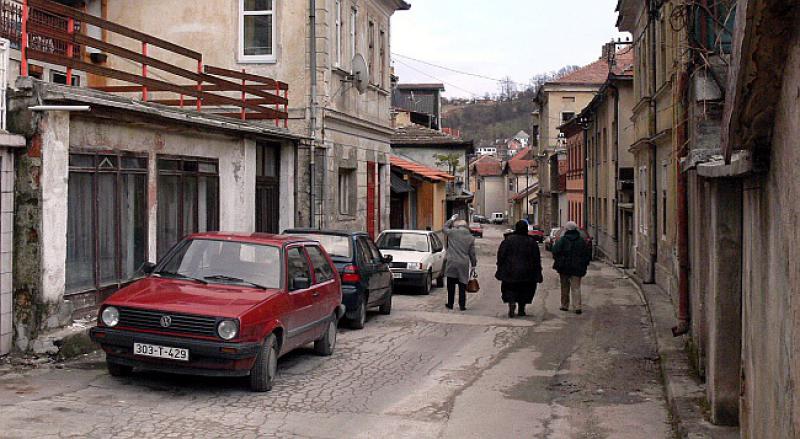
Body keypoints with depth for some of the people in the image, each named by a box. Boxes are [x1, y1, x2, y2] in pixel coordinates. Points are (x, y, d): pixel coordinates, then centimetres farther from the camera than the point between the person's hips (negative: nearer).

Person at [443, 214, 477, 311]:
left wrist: (452, 219, 27)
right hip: (464, 265, 1)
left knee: (451, 286, 9)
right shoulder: (471, 238, 3)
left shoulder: (452, 233, -5)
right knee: (462, 286, 7)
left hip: (452, 263, -1)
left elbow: (445, 227, 17)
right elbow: (472, 253, 7)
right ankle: (462, 305, 8)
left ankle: (450, 304, 15)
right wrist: (474, 263, 18)